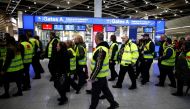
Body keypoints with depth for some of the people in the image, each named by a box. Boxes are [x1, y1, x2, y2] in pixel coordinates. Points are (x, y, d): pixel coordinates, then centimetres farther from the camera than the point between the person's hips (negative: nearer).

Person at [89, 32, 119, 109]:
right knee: (105, 90, 21)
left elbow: (98, 66, -27)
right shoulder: (104, 47, 7)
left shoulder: (100, 50, -25)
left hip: (99, 76, -9)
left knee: (95, 93, 6)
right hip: (103, 74, 9)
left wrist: (92, 76, -19)